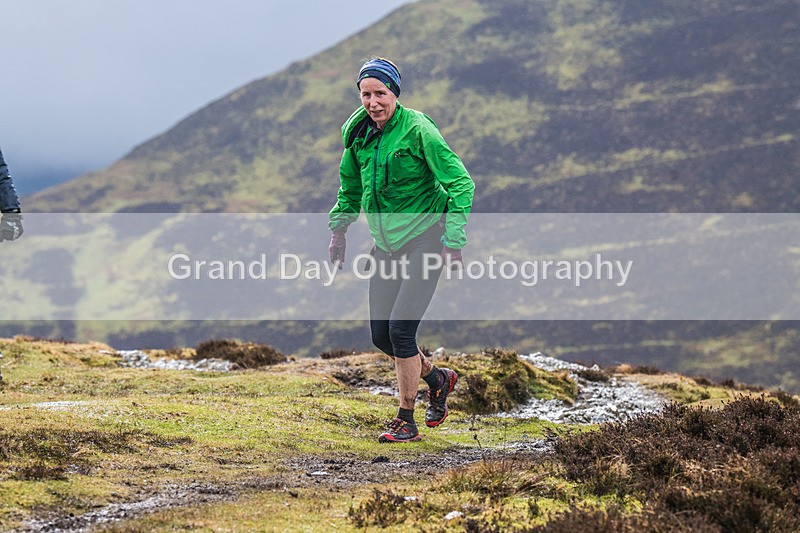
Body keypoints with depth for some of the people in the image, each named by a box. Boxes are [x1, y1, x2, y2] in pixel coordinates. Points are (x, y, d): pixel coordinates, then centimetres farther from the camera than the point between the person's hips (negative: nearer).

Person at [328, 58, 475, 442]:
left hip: (424, 241, -7)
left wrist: (454, 238, -22)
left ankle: (406, 420, 0)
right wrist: (339, 229, 16)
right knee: (381, 335, 5)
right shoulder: (358, 133, 3)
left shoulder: (418, 130, -16)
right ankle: (437, 378, 31)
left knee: (400, 328, -14)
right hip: (386, 245, 7)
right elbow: (351, 186, 21)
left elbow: (460, 182, -16)